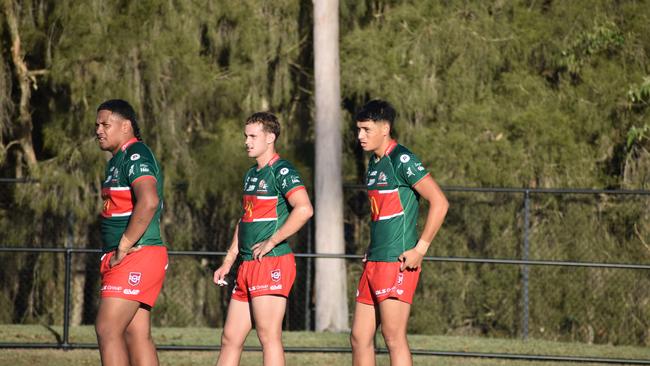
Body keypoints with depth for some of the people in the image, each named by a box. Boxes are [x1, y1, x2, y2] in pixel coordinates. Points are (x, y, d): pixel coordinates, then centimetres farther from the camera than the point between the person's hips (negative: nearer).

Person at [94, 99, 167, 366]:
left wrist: (123, 248, -22)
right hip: (127, 261, 10)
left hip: (136, 256, -10)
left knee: (107, 330, -14)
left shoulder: (136, 156, -12)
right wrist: (114, 253, 16)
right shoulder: (118, 160, 20)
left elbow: (148, 202, -28)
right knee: (137, 336, 7)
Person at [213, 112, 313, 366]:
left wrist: (271, 242, -19)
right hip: (248, 268, 9)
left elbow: (304, 209, -24)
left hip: (272, 263, -9)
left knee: (269, 337, -9)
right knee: (230, 339, 9)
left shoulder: (281, 171, -9)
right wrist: (228, 262, 24)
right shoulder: (251, 175, 20)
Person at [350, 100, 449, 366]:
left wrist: (420, 248, -17)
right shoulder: (374, 163, 17)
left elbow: (439, 202, -16)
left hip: (397, 263, -9)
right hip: (374, 263, 9)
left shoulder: (401, 160, -11)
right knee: (359, 338, 8)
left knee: (393, 337, -9)